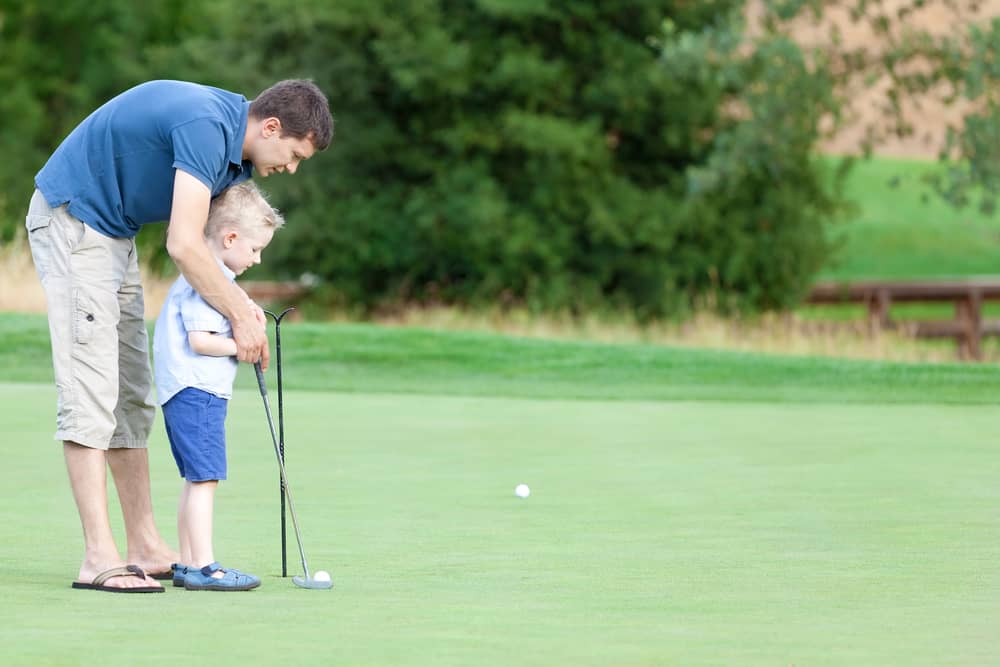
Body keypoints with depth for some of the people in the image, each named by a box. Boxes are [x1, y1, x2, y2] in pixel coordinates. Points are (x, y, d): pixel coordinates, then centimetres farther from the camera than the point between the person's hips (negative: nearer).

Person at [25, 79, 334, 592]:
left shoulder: (233, 147, 6)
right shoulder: (206, 126, -25)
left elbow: (202, 244, 11)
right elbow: (184, 246, -29)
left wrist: (241, 304, -5)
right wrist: (240, 315, -18)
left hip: (113, 230, 11)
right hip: (70, 218, -11)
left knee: (131, 395, 9)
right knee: (90, 388, -14)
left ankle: (145, 547, 12)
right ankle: (99, 558, -16)